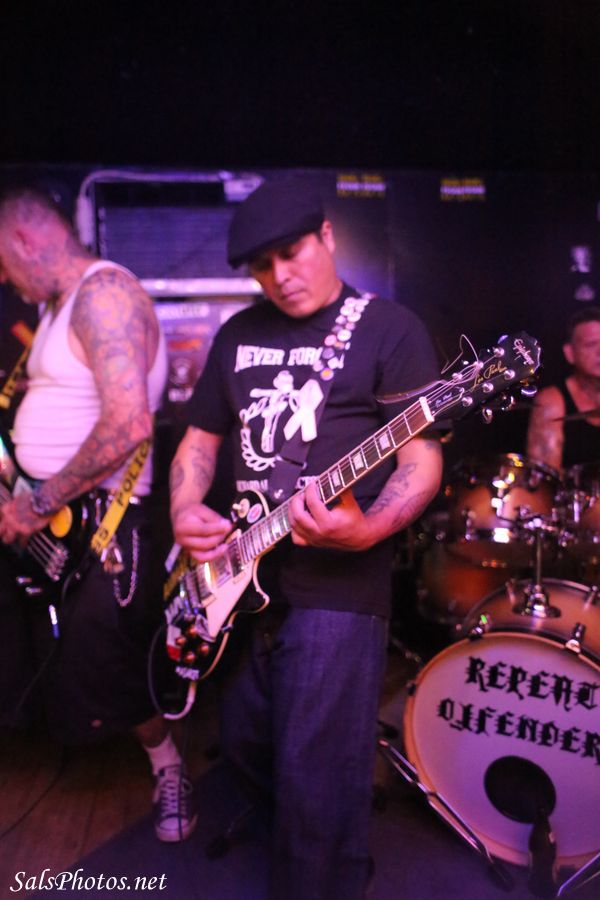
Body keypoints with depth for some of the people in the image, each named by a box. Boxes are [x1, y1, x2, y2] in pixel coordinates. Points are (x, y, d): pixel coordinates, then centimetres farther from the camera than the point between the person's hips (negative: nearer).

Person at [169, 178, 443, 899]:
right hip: (238, 577, 7)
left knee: (316, 780, -3)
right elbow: (200, 439, 17)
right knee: (247, 749, 21)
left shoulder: (389, 328, -4)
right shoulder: (238, 334, 13)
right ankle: (296, 833, 51)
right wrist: (185, 511, -2)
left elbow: (422, 459, -9)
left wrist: (368, 529, -27)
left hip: (337, 586, -6)